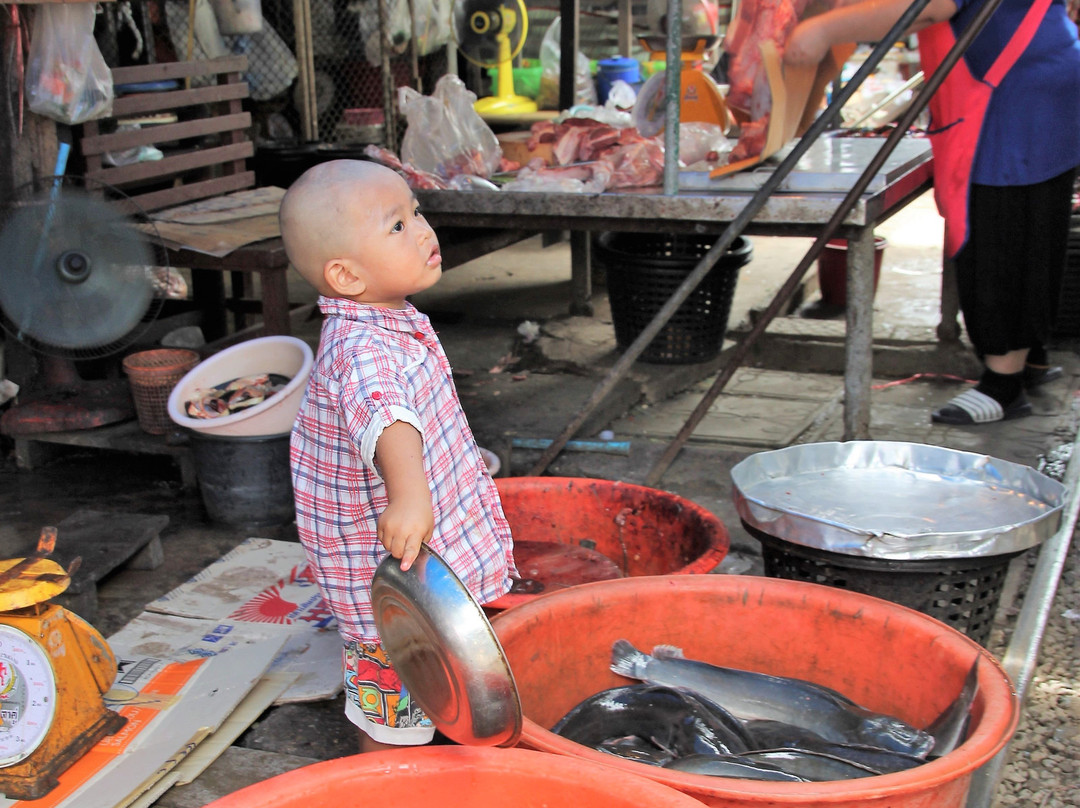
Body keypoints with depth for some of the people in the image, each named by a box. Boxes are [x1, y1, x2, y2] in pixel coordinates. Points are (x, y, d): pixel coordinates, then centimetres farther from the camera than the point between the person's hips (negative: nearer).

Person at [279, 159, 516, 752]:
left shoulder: (392, 322, 3)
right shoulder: (362, 348, -31)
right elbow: (383, 414, -54)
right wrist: (409, 493, -71)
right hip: (393, 570, -10)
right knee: (394, 726, 6)